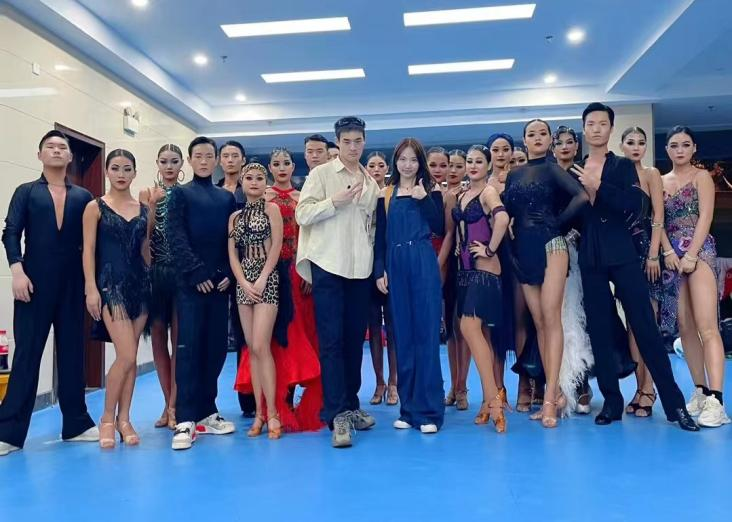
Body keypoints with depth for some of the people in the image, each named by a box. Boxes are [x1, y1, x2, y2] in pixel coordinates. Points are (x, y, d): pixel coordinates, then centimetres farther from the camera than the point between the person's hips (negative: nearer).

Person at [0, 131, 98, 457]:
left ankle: (75, 424, 16)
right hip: (35, 283, -2)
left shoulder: (83, 197, 11)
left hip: (72, 284, 2)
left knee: (72, 353, 7)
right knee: (26, 354, 0)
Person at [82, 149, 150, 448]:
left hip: (140, 283, 4)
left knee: (131, 358, 6)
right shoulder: (95, 207, 1)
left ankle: (123, 419, 17)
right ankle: (107, 418, 8)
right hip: (111, 284, -4)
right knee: (126, 356, -12)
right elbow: (88, 250, -5)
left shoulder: (143, 209, 11)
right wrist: (91, 288, -12)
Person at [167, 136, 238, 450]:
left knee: (216, 348, 5)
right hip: (191, 282, -4)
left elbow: (233, 239, 12)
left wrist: (228, 273, -3)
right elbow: (176, 238, -5)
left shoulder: (227, 198, 16)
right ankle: (185, 421, -4)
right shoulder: (180, 194, 6)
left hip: (219, 282, 4)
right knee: (189, 349, -6)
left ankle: (206, 412, 16)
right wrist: (197, 273, -13)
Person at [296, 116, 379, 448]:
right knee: (331, 340, -5)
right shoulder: (321, 174, 2)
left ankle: (350, 405, 21)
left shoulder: (371, 182, 15)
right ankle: (337, 414, -2)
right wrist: (335, 201, -16)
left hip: (361, 269, 4)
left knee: (355, 339, 9)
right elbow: (302, 214, -6)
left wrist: (379, 265, 12)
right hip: (328, 265, -4)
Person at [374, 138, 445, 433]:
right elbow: (380, 237, 10)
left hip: (424, 265, -2)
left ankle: (429, 410, 2)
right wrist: (379, 271, 1)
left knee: (426, 334, -4)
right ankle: (408, 408, 14)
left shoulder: (430, 192, 7)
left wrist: (424, 199, -10)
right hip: (395, 267, 3)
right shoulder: (385, 195, 12)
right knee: (403, 336, 6)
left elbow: (439, 228, -2)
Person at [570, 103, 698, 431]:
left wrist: (598, 186, -17)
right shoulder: (574, 172, 11)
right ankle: (611, 401, 13)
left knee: (644, 326, -3)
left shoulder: (624, 166, 6)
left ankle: (674, 403, 4)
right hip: (590, 259, 2)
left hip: (622, 255, -2)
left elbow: (634, 205, -11)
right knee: (599, 332, 4)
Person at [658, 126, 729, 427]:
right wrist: (668, 252, -9)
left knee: (707, 326, -14)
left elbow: (705, 217, -6)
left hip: (699, 252, -4)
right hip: (672, 255, 4)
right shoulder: (661, 181, 15)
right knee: (685, 327, 5)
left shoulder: (702, 176, 5)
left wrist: (691, 255, -15)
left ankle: (715, 400, -18)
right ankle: (701, 391, 13)